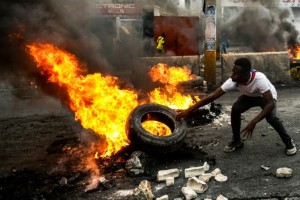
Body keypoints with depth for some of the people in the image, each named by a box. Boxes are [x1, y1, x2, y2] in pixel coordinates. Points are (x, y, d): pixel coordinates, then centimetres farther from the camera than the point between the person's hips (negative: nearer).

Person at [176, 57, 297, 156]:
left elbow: (270, 103, -45)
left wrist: (254, 122, -55)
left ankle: (288, 142, -3)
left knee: (270, 117, -28)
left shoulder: (259, 79, -44)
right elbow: (213, 96, -30)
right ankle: (236, 141, -3)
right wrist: (189, 110, -34)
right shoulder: (233, 81, -32)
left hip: (266, 96, -3)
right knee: (235, 109, -22)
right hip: (249, 96, 3)